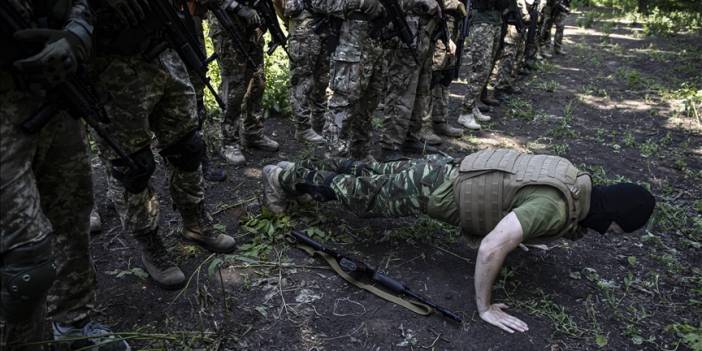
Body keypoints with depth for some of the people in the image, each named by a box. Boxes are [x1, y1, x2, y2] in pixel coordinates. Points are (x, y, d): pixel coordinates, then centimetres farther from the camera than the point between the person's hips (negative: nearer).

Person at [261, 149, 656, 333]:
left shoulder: (574, 177, 3)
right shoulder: (557, 208, -27)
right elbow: (490, 248, -34)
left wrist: (523, 233, 29)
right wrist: (484, 307, -22)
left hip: (444, 169, 8)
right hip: (433, 191, -8)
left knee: (371, 175, 22)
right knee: (362, 196, 11)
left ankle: (298, 170, 37)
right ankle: (286, 178, 27)